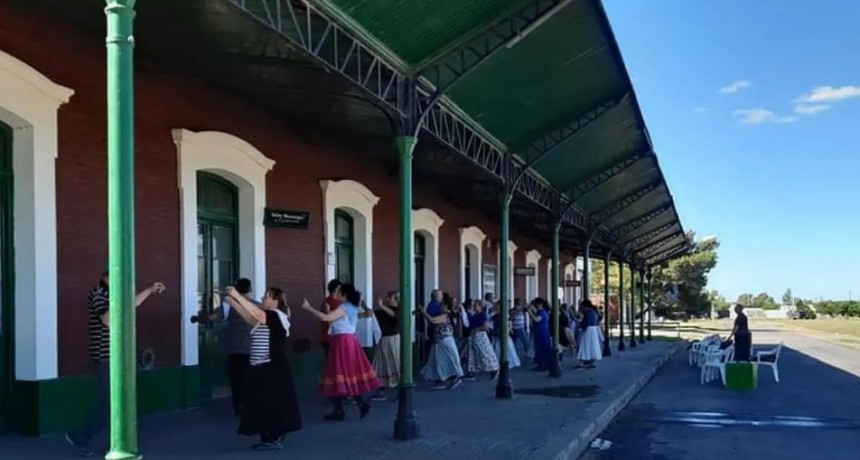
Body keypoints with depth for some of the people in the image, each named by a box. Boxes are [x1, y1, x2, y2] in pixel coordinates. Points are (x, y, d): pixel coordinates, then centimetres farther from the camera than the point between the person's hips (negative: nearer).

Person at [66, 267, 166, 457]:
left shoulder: (110, 294, 12)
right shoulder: (98, 295, -15)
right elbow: (108, 320, -29)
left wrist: (150, 290, 35)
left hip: (115, 358, 9)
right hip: (105, 359, -9)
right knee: (108, 404, -6)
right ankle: (80, 438, 8)